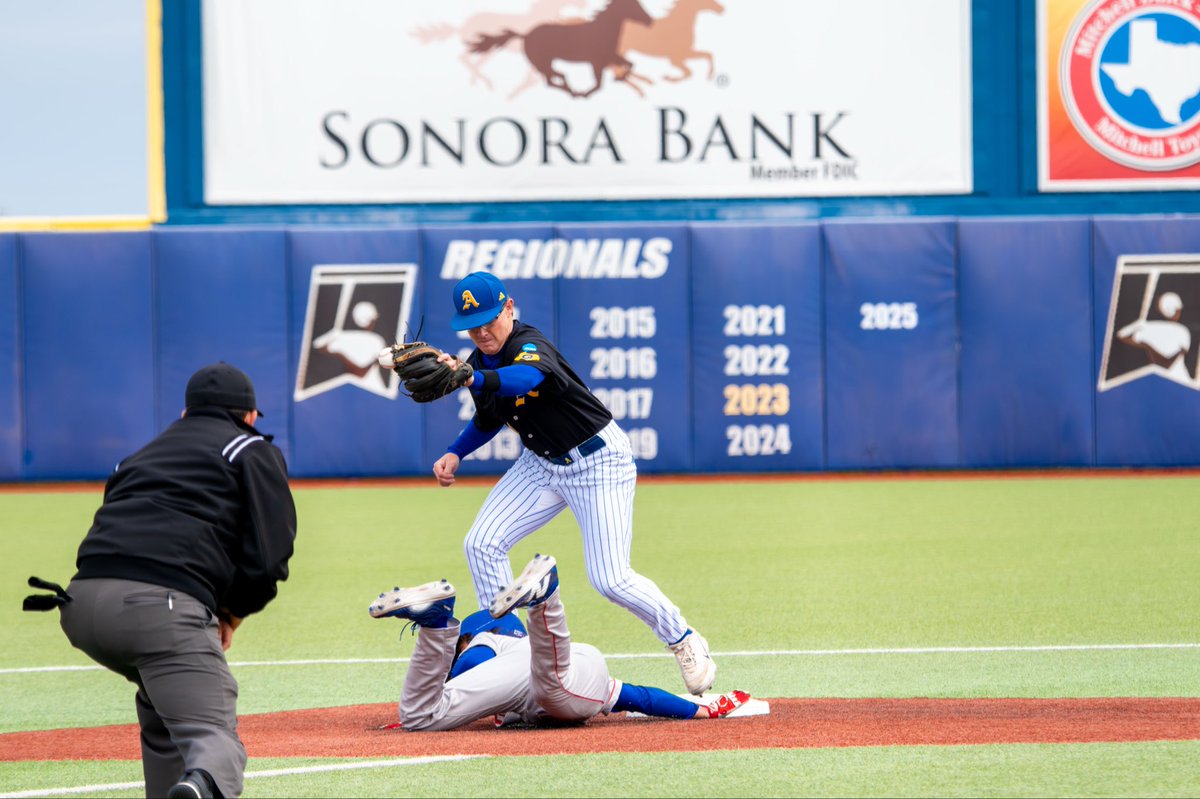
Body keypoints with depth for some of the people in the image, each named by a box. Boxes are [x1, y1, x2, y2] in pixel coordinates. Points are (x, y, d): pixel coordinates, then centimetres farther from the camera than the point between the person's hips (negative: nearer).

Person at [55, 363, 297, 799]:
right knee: (214, 737, -15)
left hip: (81, 603, 6)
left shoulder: (141, 456, 35)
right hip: (162, 606, -6)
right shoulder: (253, 452, 18)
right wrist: (231, 615, 19)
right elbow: (269, 554, 4)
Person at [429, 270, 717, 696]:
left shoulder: (531, 346, -28)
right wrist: (454, 453, 0)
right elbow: (488, 418, 17)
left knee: (610, 579, -12)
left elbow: (525, 378, -54)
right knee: (482, 544, -8)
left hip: (599, 460, -8)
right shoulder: (480, 363, -3)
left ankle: (684, 641, 12)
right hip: (543, 464, 8)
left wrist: (472, 378, -72)